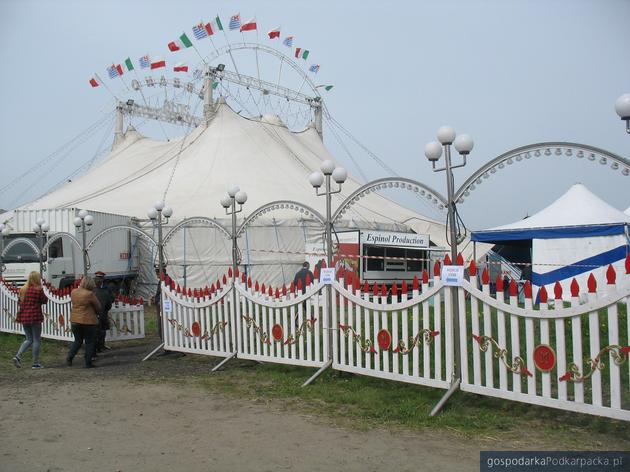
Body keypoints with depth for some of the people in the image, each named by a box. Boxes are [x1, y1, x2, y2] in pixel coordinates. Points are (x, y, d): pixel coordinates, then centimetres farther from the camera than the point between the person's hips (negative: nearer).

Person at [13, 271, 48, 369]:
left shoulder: (23, 289, 7)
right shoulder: (38, 290, -12)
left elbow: (20, 302, 12)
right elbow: (45, 300, -1)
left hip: (24, 317, 6)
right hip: (35, 317, -6)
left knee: (29, 339, 19)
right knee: (36, 340, 4)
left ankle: (18, 356, 0)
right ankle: (35, 363, 7)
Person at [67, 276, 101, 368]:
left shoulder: (73, 292, 1)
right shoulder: (90, 294, -16)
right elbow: (98, 307, -6)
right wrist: (97, 312, 14)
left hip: (74, 321, 6)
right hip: (89, 321, -5)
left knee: (77, 340, 22)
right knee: (89, 342, 7)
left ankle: (69, 357, 11)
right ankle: (88, 363, 9)